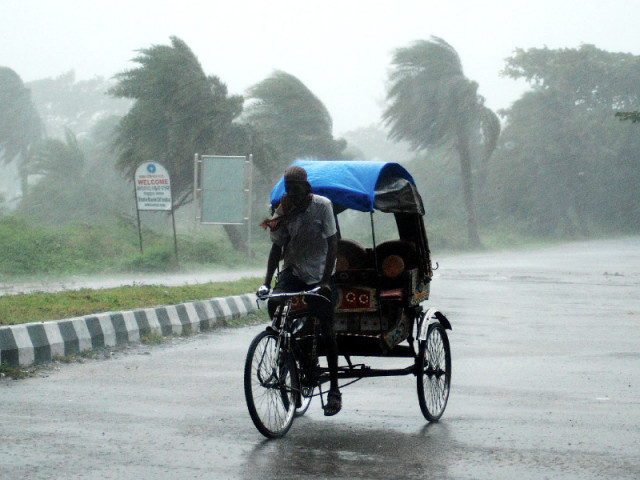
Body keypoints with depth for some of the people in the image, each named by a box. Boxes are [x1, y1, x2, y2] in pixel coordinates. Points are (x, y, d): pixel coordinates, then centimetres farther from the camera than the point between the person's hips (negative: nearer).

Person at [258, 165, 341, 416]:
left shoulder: (322, 205, -11)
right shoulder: (284, 210, -2)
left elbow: (332, 244, -12)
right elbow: (277, 247, 1)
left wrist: (326, 280, -20)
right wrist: (267, 281, -10)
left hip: (318, 274, -3)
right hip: (292, 270, 3)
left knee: (326, 329, -1)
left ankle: (334, 389, 8)